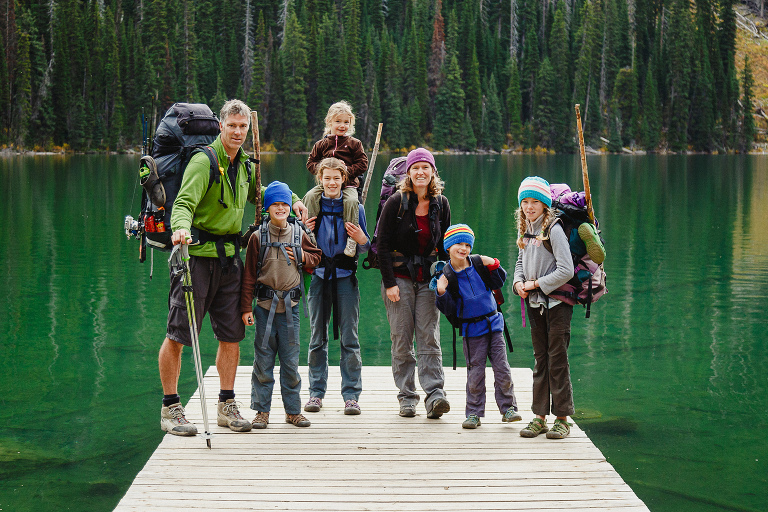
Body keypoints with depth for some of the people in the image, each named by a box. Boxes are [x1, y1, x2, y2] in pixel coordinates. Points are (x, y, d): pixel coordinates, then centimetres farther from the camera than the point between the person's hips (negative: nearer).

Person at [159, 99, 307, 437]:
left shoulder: (243, 163, 13)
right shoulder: (204, 161, -11)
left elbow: (256, 192, 34)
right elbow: (184, 202, -24)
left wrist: (291, 199, 21)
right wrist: (181, 228, -44)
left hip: (230, 256, 7)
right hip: (197, 254, -7)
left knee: (231, 334, 9)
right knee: (178, 334, -4)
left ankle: (226, 406, 19)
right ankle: (170, 409, 5)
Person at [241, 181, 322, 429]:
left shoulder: (299, 234, 5)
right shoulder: (258, 237, -1)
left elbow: (315, 257, 20)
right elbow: (249, 274, 0)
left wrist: (302, 257, -2)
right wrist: (246, 307, -3)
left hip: (290, 306, 2)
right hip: (265, 305, -1)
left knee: (291, 360, 5)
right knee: (263, 360, 2)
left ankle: (293, 410, 15)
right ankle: (262, 410, 11)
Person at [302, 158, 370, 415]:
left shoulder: (355, 208, 4)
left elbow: (365, 248, 11)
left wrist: (362, 240, -10)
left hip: (346, 277, -1)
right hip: (319, 276, 1)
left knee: (349, 338, -1)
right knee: (317, 338, 6)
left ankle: (351, 394, 5)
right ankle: (316, 392, 14)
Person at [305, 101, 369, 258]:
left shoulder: (354, 144, 5)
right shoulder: (322, 144, 11)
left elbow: (362, 164, 1)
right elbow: (310, 162, 14)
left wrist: (347, 171, -13)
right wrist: (320, 170, -7)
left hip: (348, 184, -3)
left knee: (351, 201, -32)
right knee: (310, 196, -22)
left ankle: (351, 238, -26)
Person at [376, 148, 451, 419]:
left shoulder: (441, 204, 5)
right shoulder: (396, 203, -5)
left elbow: (445, 246, 14)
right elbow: (382, 245, -5)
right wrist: (389, 283, -10)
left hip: (428, 279, 2)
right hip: (399, 277, -2)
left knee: (430, 338, -6)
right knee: (402, 340, -1)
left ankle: (435, 395, -12)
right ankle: (407, 398, 5)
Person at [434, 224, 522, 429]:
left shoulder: (479, 264, 0)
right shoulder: (446, 276, -5)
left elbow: (498, 283, 12)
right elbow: (448, 309, -5)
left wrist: (493, 266, -5)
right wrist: (441, 293, -22)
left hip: (493, 324, 2)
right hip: (472, 330, -2)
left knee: (502, 369, 0)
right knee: (475, 373, 3)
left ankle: (508, 408, 11)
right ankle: (474, 413, 14)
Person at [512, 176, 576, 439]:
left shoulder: (553, 229, -14)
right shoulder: (524, 230, 9)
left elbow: (566, 270, -19)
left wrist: (536, 284, -13)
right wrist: (518, 282, 0)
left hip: (557, 302, -7)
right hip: (535, 302, 7)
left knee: (557, 360, -4)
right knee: (541, 359, 11)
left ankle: (562, 418, 3)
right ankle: (540, 417, 16)